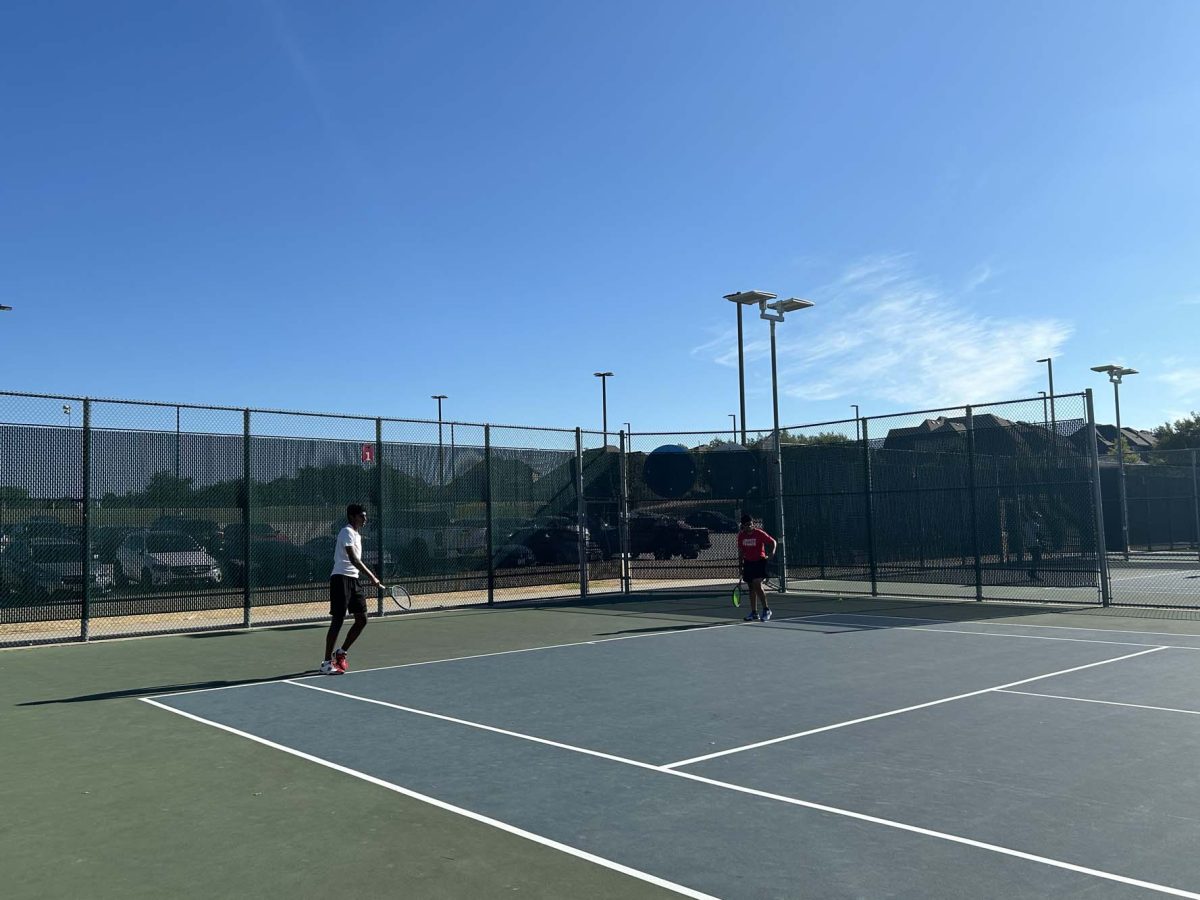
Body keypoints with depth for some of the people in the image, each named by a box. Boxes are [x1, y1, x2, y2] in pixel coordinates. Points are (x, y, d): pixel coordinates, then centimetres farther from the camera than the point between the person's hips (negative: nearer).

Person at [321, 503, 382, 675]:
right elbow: (354, 560, -21)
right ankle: (327, 663, -1)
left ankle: (340, 653, 22)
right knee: (338, 620, -7)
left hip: (353, 580, 9)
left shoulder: (357, 534, 18)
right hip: (341, 578, -9)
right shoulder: (347, 532, -12)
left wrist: (373, 577, 14)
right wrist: (373, 577, -23)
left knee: (362, 619, 7)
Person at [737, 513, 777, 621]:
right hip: (748, 563, 5)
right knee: (751, 588, 9)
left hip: (759, 561, -5)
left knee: (757, 586, -17)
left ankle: (766, 610, -6)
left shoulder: (759, 533, -11)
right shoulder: (741, 535, 2)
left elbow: (773, 541, -3)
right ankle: (754, 613, 16)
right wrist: (741, 565, 12)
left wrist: (772, 552, -21)